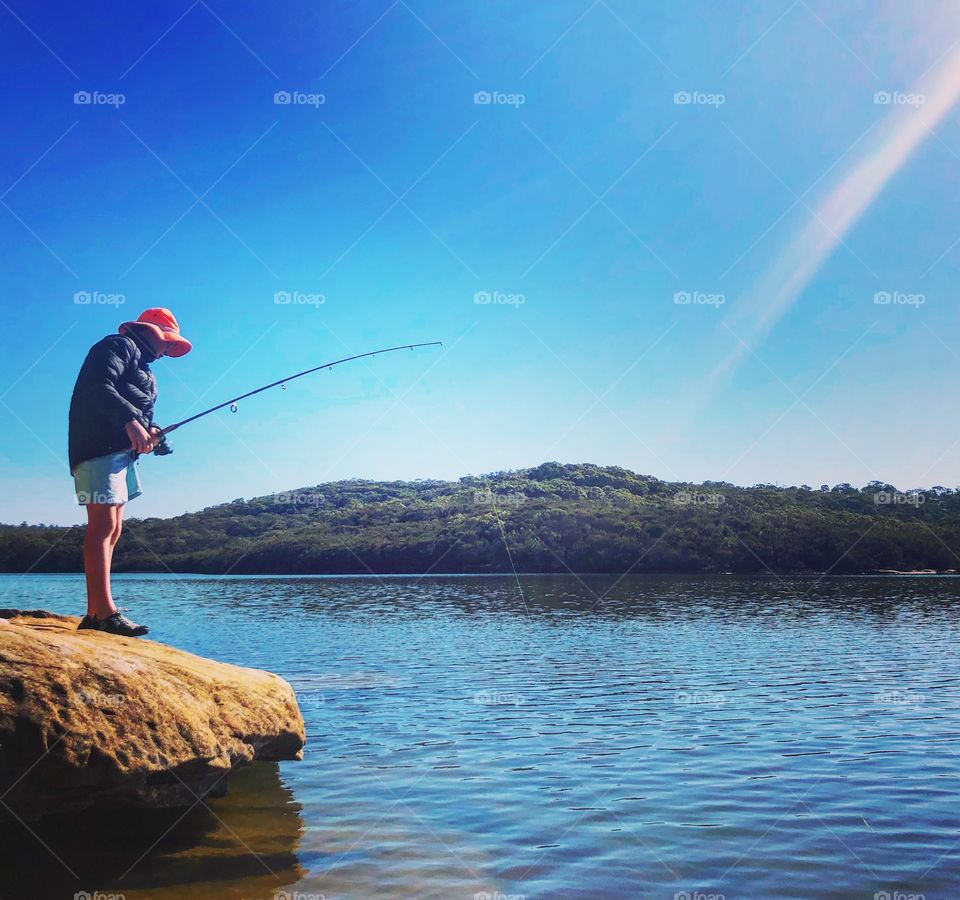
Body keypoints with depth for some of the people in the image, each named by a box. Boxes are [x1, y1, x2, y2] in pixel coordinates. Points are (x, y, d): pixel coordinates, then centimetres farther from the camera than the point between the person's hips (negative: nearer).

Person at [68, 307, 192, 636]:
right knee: (103, 524, -16)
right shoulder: (120, 346, 1)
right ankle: (106, 613, -22)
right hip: (101, 445, -10)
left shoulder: (141, 368, 30)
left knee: (112, 529, 6)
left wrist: (147, 433, 2)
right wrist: (130, 420, -26)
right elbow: (98, 385, -17)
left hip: (121, 449, 10)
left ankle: (94, 615, 6)